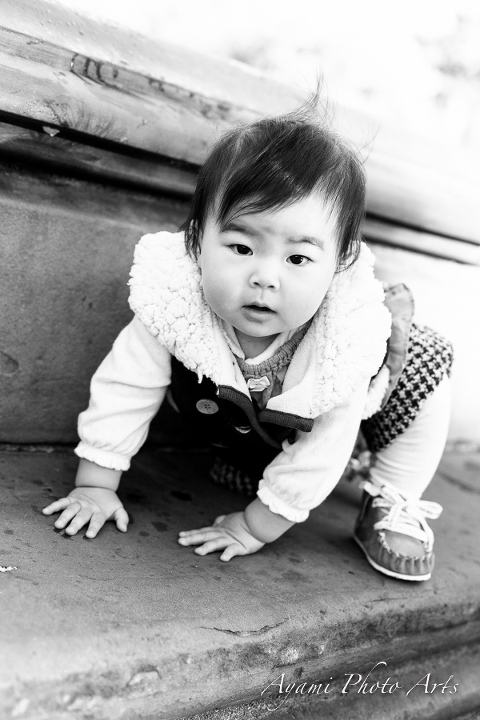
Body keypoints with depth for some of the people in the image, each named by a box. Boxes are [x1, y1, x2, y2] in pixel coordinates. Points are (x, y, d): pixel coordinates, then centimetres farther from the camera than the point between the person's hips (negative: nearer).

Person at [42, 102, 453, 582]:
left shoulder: (350, 342, -42)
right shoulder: (173, 299, -39)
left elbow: (318, 456, -31)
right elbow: (124, 388, -25)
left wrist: (255, 529, -23)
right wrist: (95, 486, -20)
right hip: (231, 416, 4)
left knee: (426, 364, -17)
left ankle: (391, 507, 2)